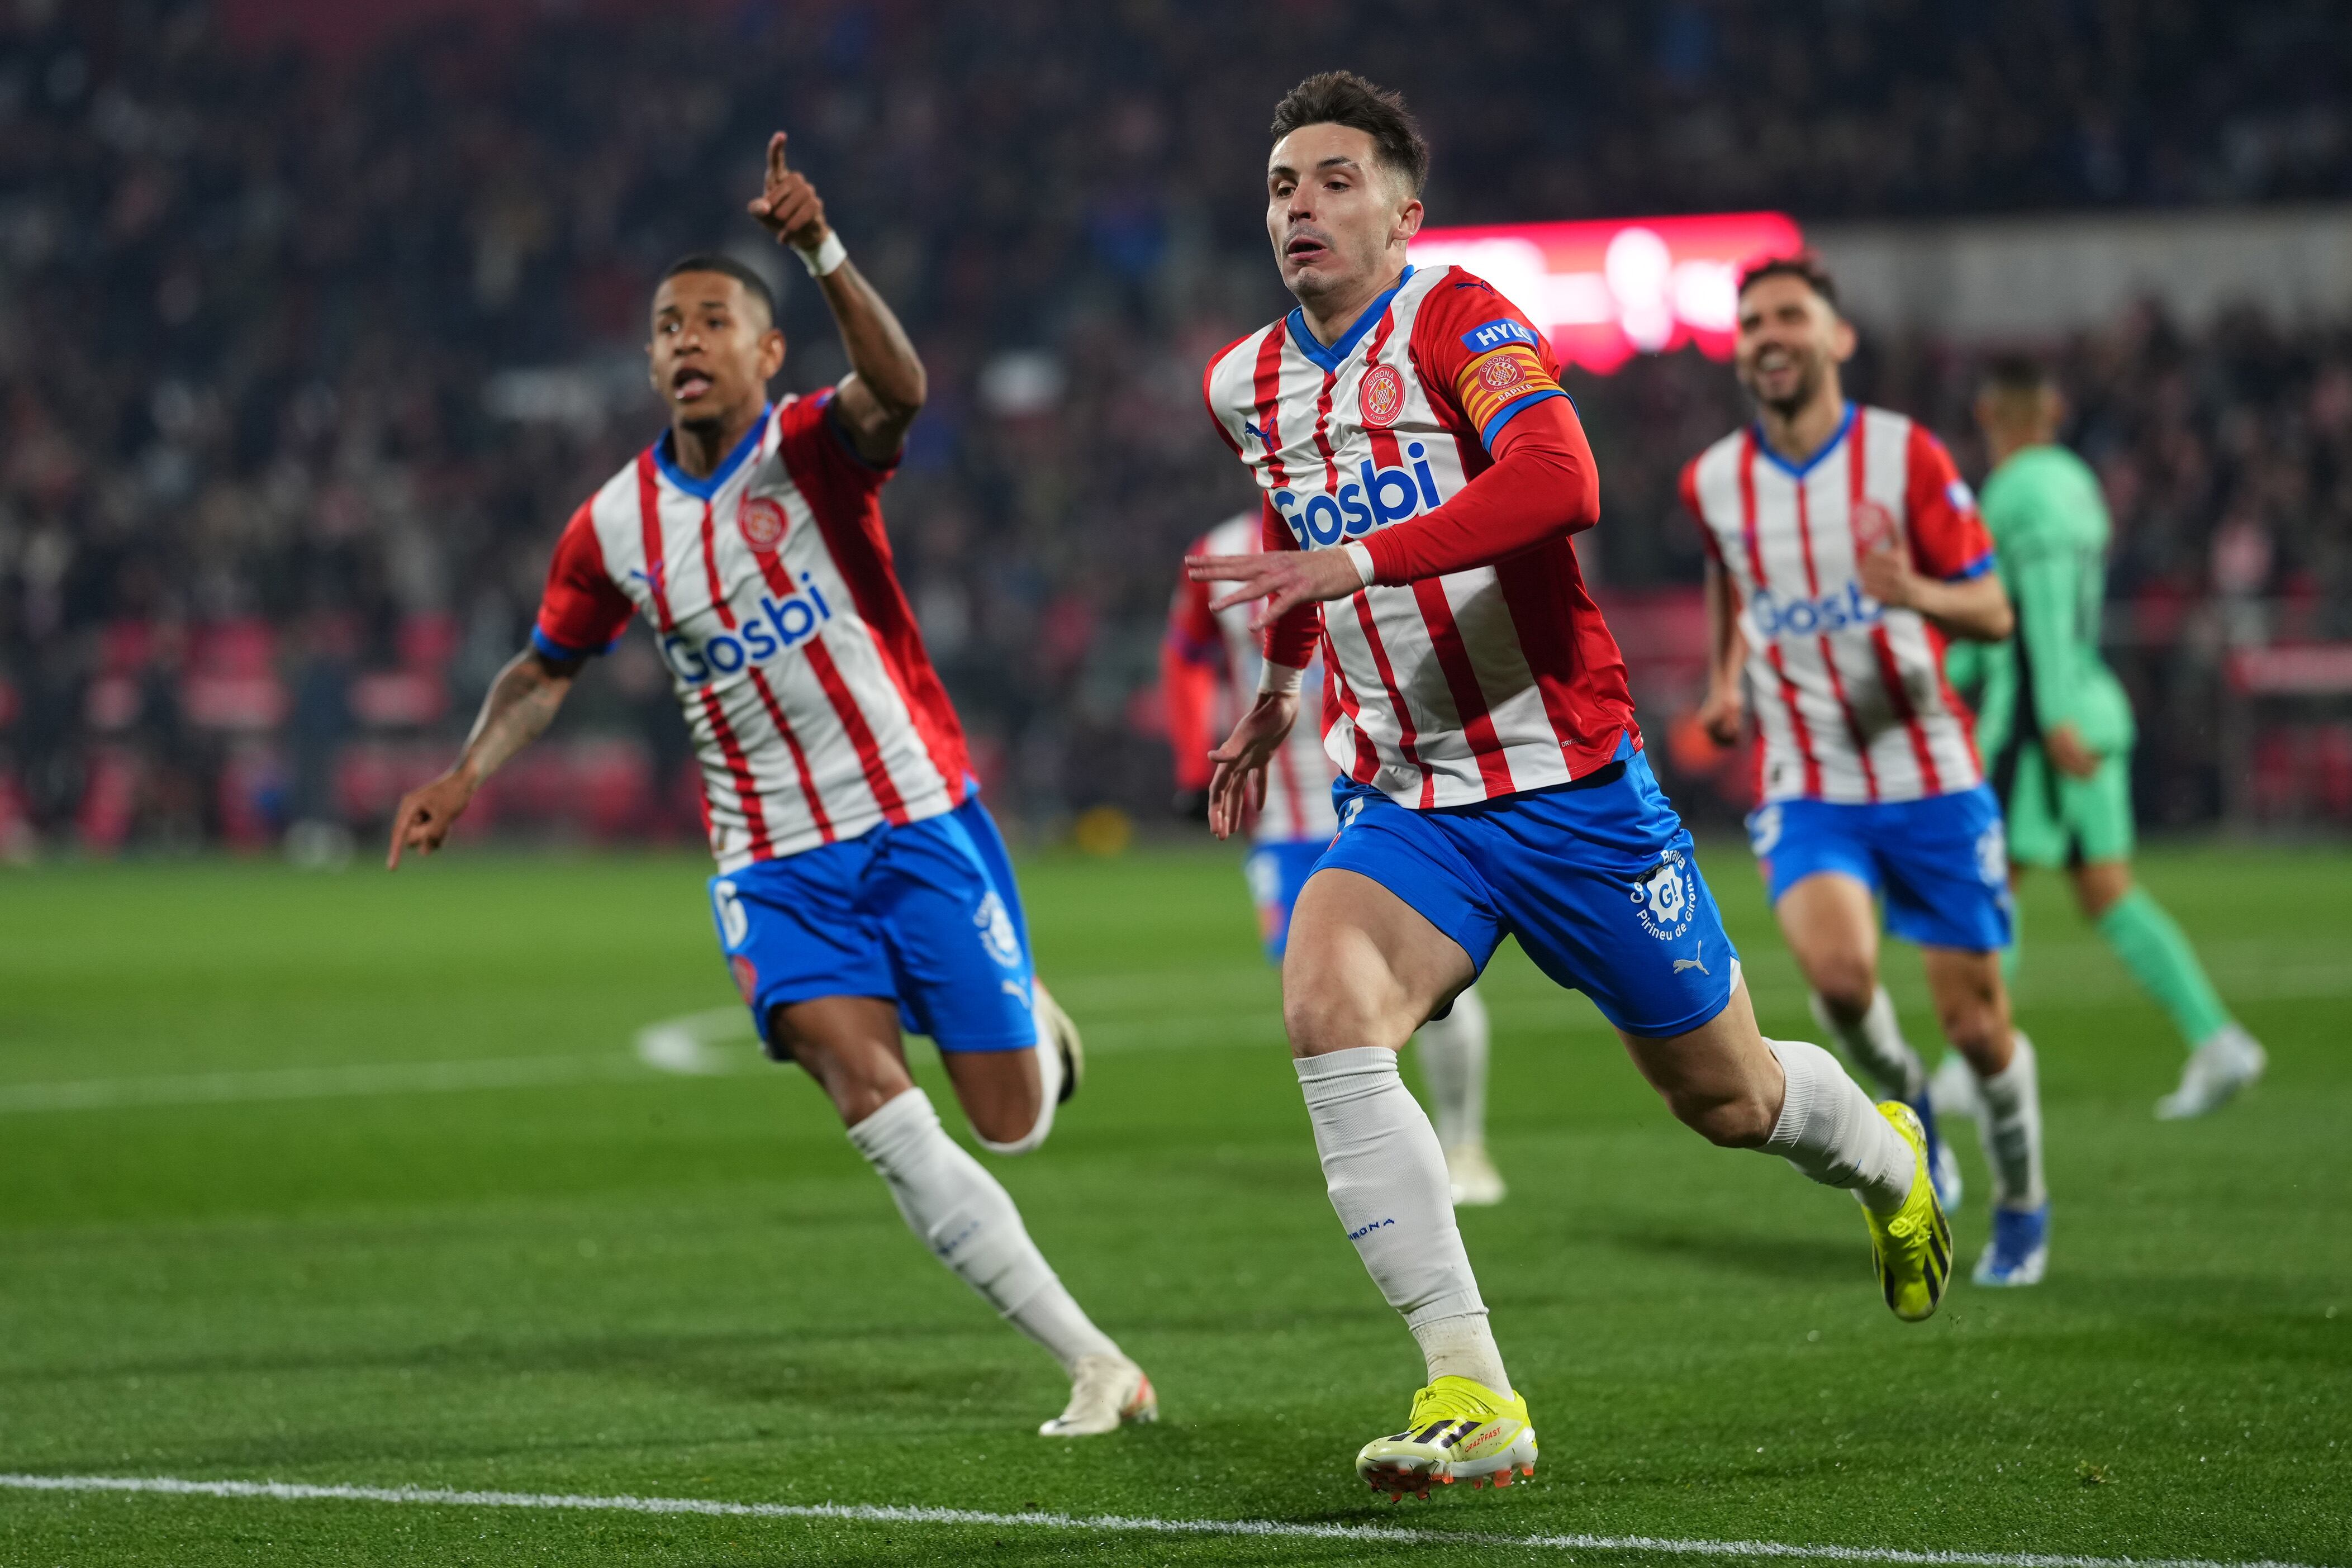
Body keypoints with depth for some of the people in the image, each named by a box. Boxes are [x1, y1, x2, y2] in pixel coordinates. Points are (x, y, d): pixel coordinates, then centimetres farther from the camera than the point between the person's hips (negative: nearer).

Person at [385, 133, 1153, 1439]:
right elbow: (548, 665, 21)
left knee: (1012, 1123, -1)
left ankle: (1032, 1027, 40)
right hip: (773, 865, 3)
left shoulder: (810, 448, -9)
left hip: (918, 820, -2)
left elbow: (898, 390, -33)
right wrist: (467, 774, 5)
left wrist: (823, 254, -47)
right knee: (871, 1100, -20)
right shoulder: (615, 528, 4)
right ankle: (1093, 1364, -14)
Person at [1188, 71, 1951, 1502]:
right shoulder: (1248, 386, 7)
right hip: (1403, 805, 5)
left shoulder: (1459, 322, -14)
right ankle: (1472, 1393, -26)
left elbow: (1558, 481, -34)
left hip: (1566, 782, -5)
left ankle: (1889, 1161, 47)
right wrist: (1279, 685, 35)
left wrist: (1354, 562, -40)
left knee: (1726, 1092, 8)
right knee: (1325, 1008, -26)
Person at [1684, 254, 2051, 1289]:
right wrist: (1726, 679, 20)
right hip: (1805, 787, 1)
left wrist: (1912, 591, -27)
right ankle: (1902, 1101, 6)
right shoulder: (1714, 483, 2)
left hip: (1928, 781, -1)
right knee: (1838, 972, -27)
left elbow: (1992, 611, -8)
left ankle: (2022, 1208, 29)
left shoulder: (1907, 456, -8)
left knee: (1976, 1024, 1)